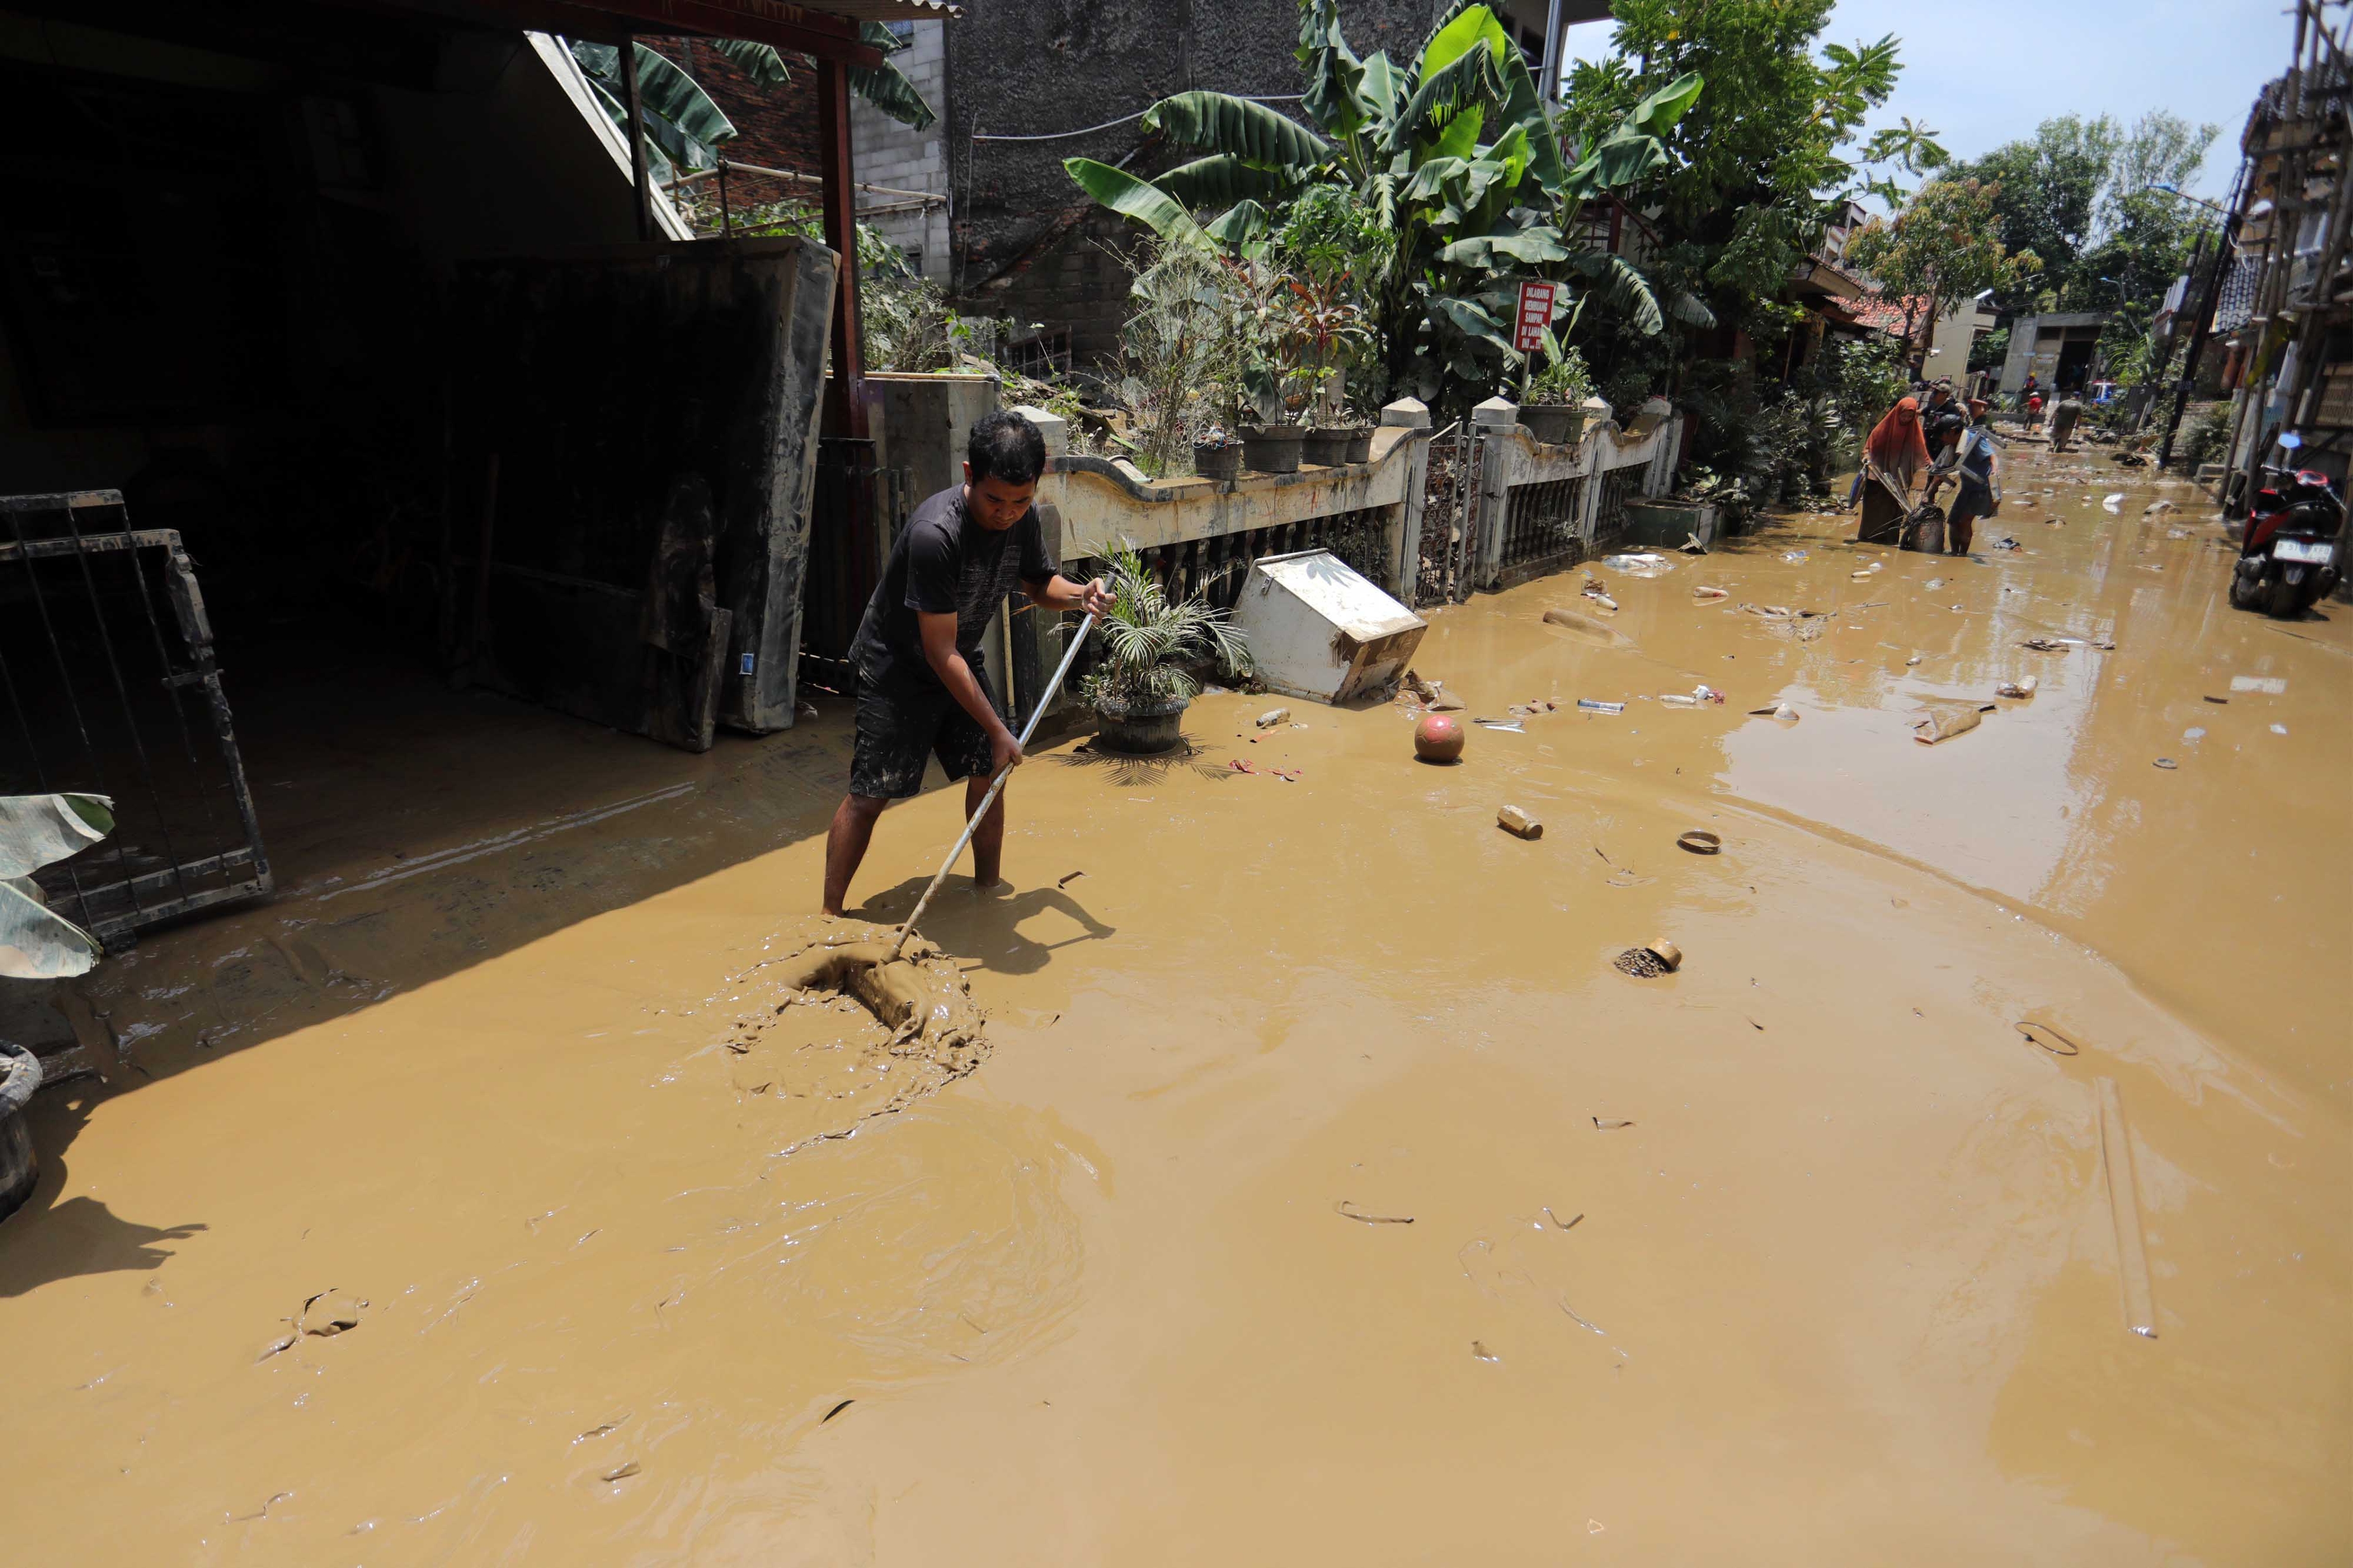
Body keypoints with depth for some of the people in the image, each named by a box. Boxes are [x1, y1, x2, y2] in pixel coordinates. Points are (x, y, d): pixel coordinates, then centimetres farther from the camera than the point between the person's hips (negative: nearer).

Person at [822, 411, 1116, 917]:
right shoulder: (935, 534, -34)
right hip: (897, 668, -7)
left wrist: (1079, 594, -16)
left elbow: (1039, 582, 8)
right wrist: (997, 731, -28)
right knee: (869, 795, -6)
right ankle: (829, 916, 7)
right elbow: (941, 652, -30)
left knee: (988, 775, 6)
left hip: (961, 663, 7)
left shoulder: (1022, 518, -12)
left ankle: (986, 888, 24)